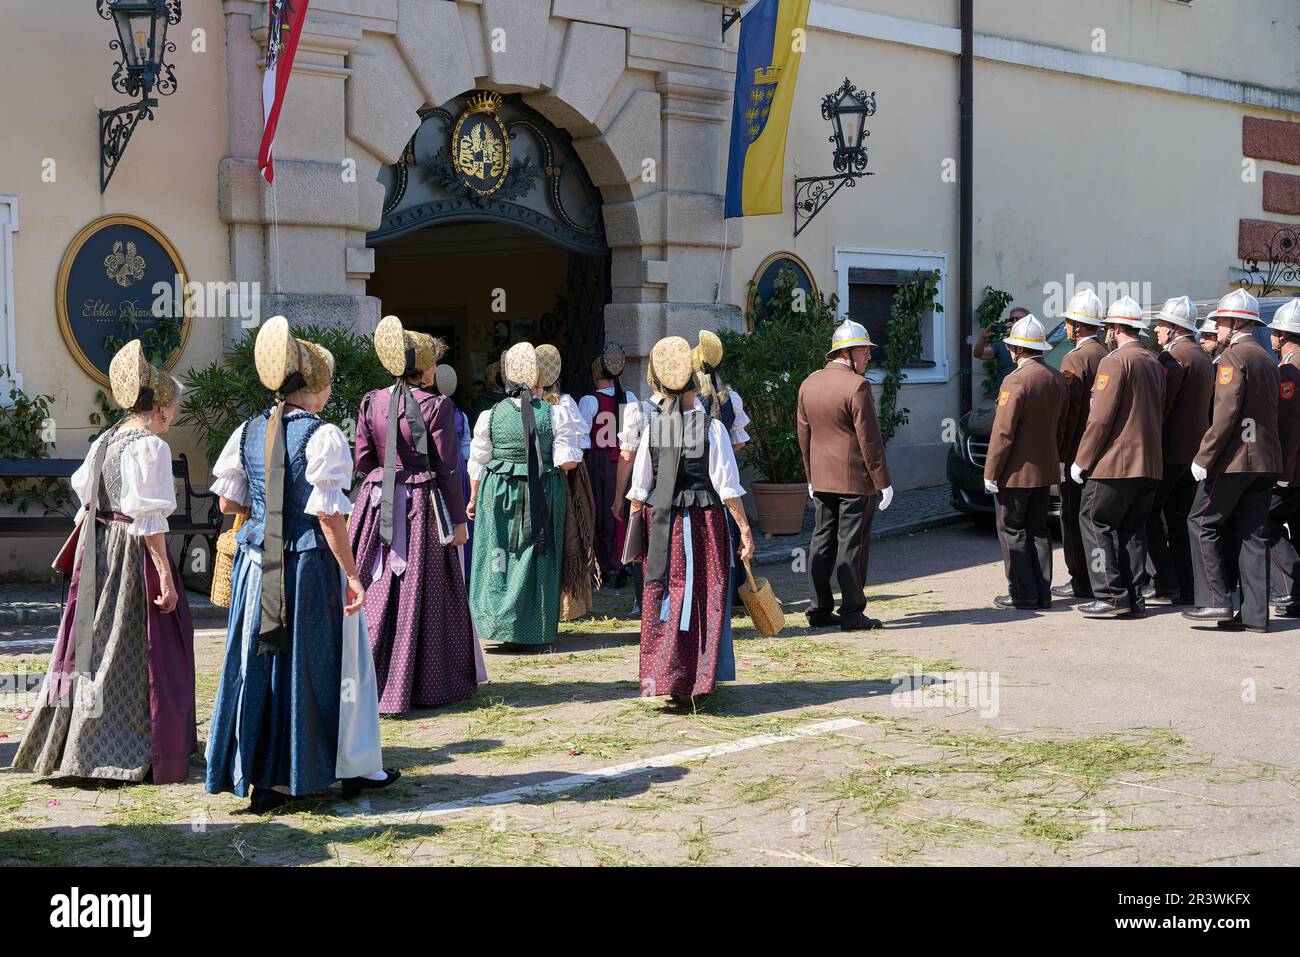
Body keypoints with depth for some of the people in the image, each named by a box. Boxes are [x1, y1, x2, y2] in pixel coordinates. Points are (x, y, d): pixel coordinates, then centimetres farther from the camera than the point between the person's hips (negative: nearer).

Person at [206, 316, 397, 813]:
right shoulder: (322, 436, -14)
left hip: (257, 564, 5)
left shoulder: (248, 431, 4)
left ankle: (257, 775, 16)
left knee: (258, 663, 11)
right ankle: (356, 768, 20)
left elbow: (228, 501, 7)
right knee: (314, 664, 6)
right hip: (309, 564, -5)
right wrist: (351, 575, -12)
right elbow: (329, 514, -17)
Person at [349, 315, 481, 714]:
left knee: (374, 592, 10)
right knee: (418, 595, 4)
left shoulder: (371, 402, 3)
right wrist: (458, 519, -3)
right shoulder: (436, 406, -9)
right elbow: (447, 469, -9)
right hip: (421, 506, -4)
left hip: (377, 504, 4)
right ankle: (422, 686, 11)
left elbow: (362, 461, 6)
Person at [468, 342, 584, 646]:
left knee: (498, 556, 9)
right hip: (542, 495, -1)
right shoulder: (556, 414, -7)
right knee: (536, 559, 8)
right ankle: (533, 628, 13)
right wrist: (574, 439, 9)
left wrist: (474, 498, 17)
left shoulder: (491, 415, -1)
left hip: (497, 494, 1)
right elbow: (567, 461, -10)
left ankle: (495, 620, 8)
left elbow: (477, 463, 5)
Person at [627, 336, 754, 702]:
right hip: (704, 520, -2)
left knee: (661, 597, 11)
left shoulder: (653, 429, -2)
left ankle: (659, 677, 11)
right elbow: (727, 487, -9)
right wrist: (744, 528, -3)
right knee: (703, 597, 8)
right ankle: (697, 679, 10)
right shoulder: (712, 428, -9)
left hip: (660, 521, 2)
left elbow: (639, 490, 3)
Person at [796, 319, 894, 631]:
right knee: (852, 545, -2)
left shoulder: (808, 384, 8)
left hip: (821, 479, 7)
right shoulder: (856, 386, -15)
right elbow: (869, 438, -15)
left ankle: (819, 609, 15)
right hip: (855, 479, -7)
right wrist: (883, 481, -9)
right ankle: (852, 613, 2)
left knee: (822, 542, 12)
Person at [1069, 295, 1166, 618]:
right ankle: (1134, 598, 11)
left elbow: (1100, 418, -15)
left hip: (1116, 462, -8)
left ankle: (1111, 595, -6)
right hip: (1150, 464, 8)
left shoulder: (1115, 362, -12)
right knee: (1133, 529, 12)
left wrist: (1081, 461, -9)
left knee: (1095, 521, -1)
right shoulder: (1155, 363, 14)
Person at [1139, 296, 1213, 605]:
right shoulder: (1203, 358, 18)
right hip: (1196, 449, 9)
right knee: (1177, 519, 11)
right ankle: (1184, 589, 10)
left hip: (1170, 449, -9)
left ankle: (1162, 581, -7)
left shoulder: (1173, 356, -13)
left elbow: (1159, 404, -18)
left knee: (1148, 512, -2)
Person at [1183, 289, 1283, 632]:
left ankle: (1216, 600, -4)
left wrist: (1203, 457, -17)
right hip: (1266, 461, 8)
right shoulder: (1267, 359, 16)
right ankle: (1255, 613, 7)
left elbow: (1226, 413, -19)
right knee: (1252, 533, 8)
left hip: (1235, 458, -8)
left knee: (1202, 524, 1)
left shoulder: (1233, 356, -11)